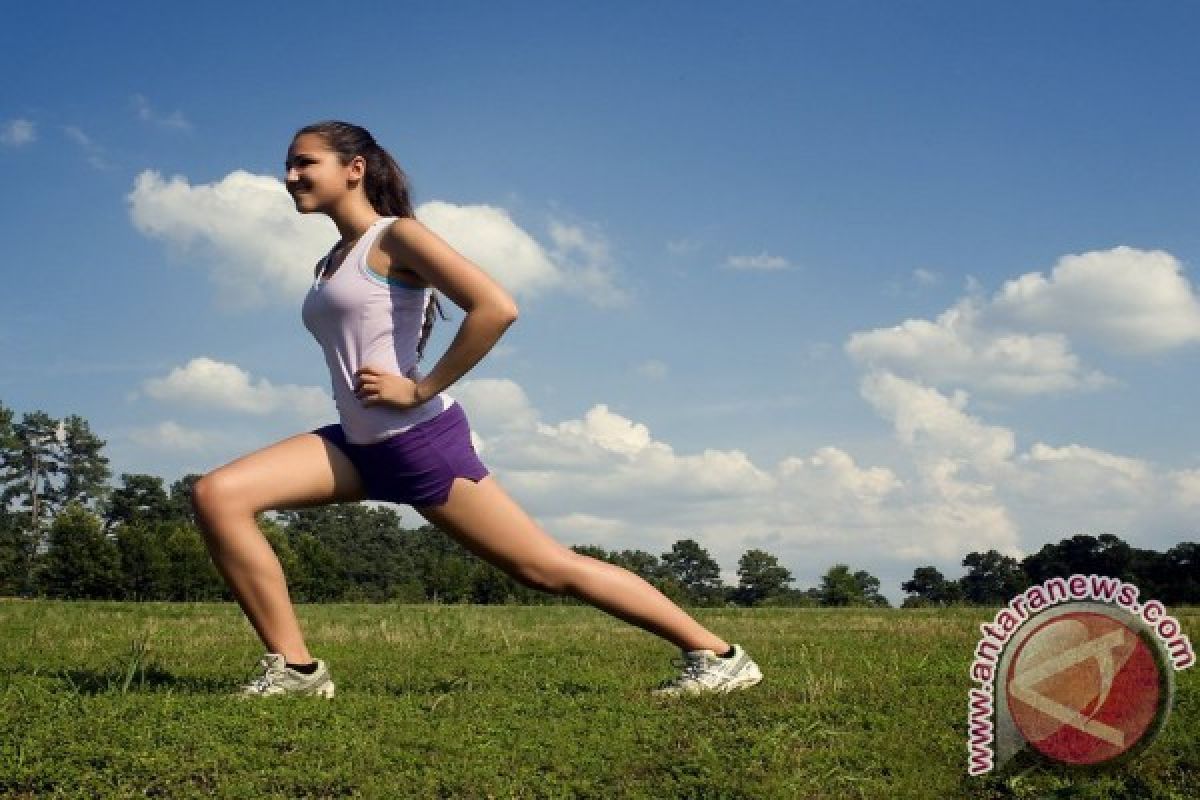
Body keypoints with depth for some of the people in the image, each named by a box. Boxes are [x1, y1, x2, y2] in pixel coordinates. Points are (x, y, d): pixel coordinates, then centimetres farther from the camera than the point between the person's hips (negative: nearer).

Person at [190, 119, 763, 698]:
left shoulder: (394, 236, -8)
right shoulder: (333, 262, 17)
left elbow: (496, 308, -21)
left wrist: (420, 389, -18)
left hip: (419, 439, -8)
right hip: (360, 445, 8)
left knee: (550, 569, -4)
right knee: (216, 495, -7)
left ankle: (719, 656, 7)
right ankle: (295, 667, -4)